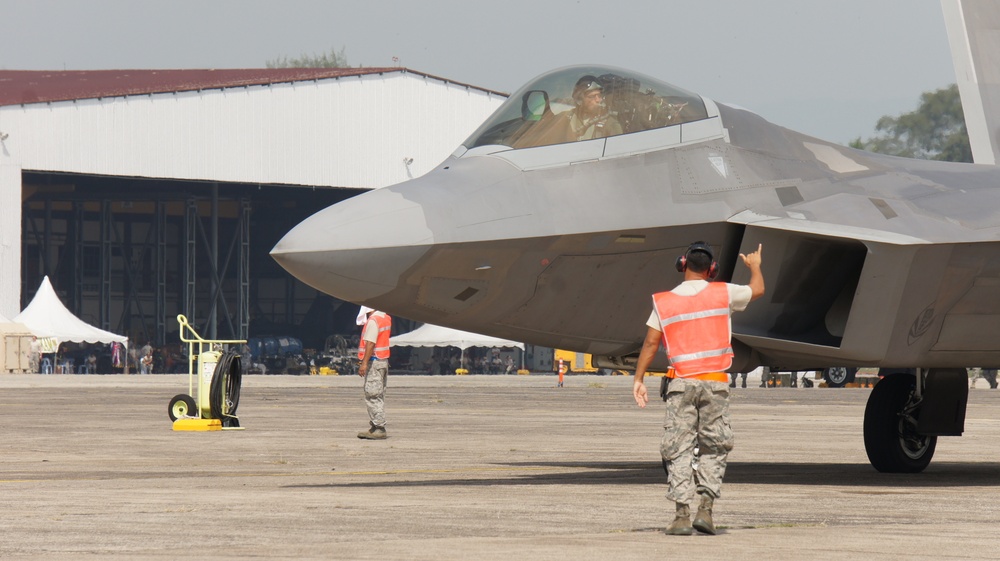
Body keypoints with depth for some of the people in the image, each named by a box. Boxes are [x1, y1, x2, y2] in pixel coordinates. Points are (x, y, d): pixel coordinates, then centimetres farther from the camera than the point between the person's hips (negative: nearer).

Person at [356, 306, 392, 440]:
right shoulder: (385, 318, 13)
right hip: (384, 360, 10)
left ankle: (378, 428, -13)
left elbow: (370, 343, -22)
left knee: (372, 396, -10)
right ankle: (376, 427, 15)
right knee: (379, 396, 12)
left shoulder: (373, 321, -15)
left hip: (374, 362, -10)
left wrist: (364, 363, -25)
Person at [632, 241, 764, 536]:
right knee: (713, 449, 10)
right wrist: (754, 266, 40)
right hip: (715, 381, 0)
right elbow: (757, 289, 20)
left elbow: (650, 343, 2)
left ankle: (682, 515, -6)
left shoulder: (663, 302, 3)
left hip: (682, 382, 0)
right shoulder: (722, 293, 2)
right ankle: (705, 511, 0)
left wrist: (638, 379, 9)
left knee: (678, 450, 2)